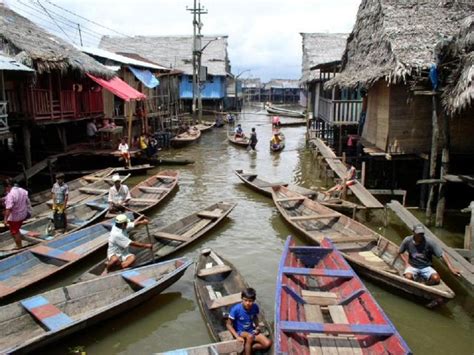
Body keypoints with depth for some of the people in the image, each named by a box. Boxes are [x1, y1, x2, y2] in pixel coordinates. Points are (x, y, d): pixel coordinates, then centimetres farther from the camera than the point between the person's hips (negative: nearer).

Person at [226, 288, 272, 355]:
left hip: (251, 331, 5)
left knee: (268, 344, -15)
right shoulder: (236, 309, -24)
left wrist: (257, 326, -5)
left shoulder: (255, 307, -12)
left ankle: (246, 349, -4)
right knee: (250, 336, -37)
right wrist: (237, 337, -24)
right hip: (239, 332, -4)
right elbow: (228, 324, -16)